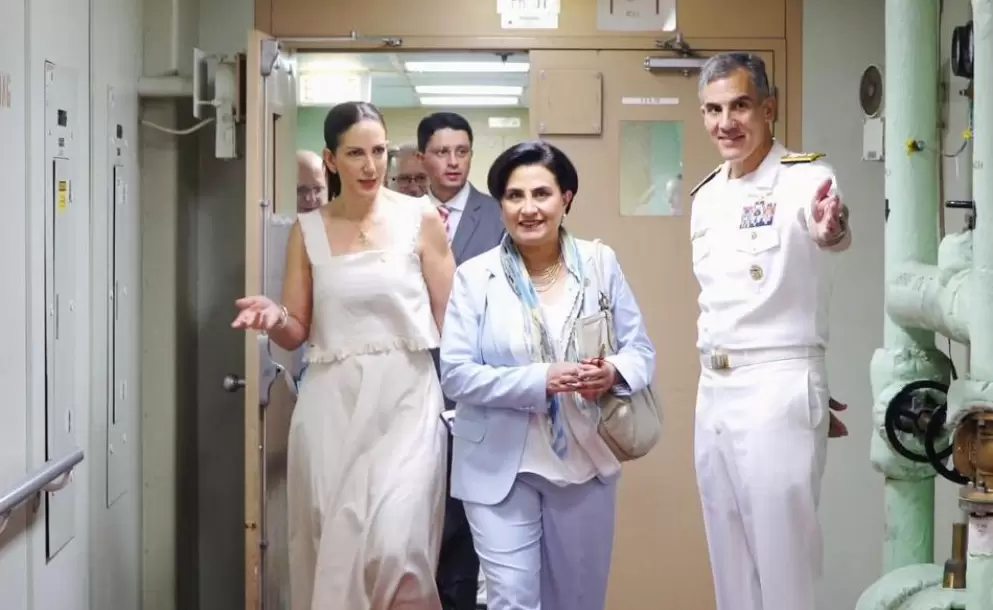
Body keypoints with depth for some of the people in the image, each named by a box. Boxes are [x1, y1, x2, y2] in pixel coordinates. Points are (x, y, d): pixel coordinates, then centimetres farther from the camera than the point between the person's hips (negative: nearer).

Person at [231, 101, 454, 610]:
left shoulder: (420, 219, 1)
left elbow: (449, 319, 1)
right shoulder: (307, 230, 7)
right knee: (331, 547, 5)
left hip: (404, 400, -2)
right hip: (331, 404, 3)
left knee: (394, 547, -16)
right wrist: (273, 318, -12)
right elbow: (296, 333, 10)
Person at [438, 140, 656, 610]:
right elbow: (455, 374, -11)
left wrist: (614, 373, -21)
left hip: (585, 461, 3)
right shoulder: (474, 276, -6)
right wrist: (538, 380, -24)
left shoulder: (600, 263, 1)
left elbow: (641, 350, 3)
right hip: (500, 466, -3)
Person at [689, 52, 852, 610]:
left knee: (784, 560, -3)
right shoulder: (706, 196, 12)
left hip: (779, 392, -7)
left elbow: (835, 230, -35)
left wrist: (830, 230, -57)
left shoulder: (805, 177, -11)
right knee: (731, 562, 14)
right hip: (714, 393, 7)